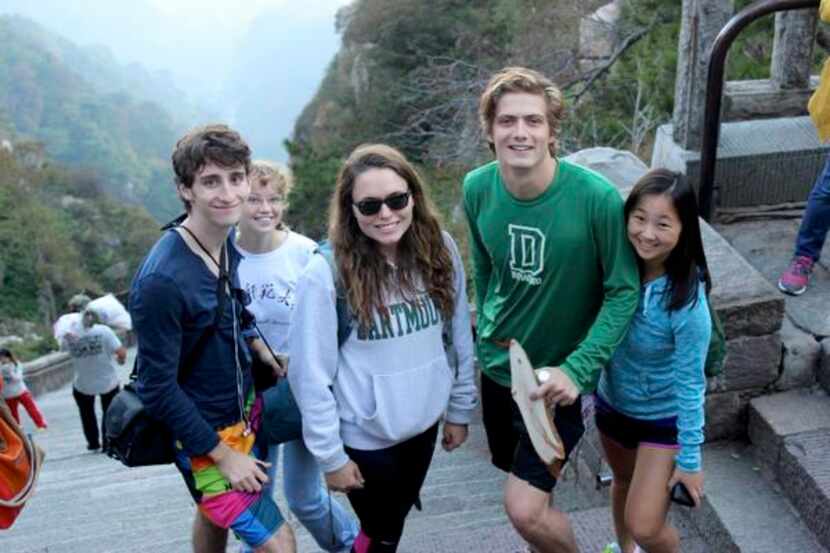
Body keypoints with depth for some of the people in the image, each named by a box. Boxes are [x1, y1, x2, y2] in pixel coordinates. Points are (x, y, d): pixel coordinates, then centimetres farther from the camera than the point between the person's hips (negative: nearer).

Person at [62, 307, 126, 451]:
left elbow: (63, 347, 9)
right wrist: (121, 359, 0)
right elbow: (121, 353, -21)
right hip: (108, 382, -1)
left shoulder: (70, 335, -13)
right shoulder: (104, 330, -17)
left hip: (83, 386, 1)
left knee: (87, 413, 27)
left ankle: (93, 443, 32)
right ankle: (108, 443, 19)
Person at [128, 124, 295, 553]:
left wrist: (257, 347, -2)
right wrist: (222, 454, -17)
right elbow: (157, 389, -23)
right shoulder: (161, 279, -30)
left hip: (245, 408, 8)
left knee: (216, 513, 27)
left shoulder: (226, 241, -6)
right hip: (205, 434, -7)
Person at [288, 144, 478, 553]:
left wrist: (460, 409, 8)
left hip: (424, 423, 5)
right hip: (365, 435, -4)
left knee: (396, 520, 24)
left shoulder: (439, 249, -7)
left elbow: (459, 337, 3)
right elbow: (310, 374, -15)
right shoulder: (327, 273, -21)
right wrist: (330, 455, -11)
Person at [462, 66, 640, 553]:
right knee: (530, 484, 23)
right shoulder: (478, 188, -11)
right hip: (497, 366, 5)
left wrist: (577, 369, -25)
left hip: (558, 375, -4)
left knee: (525, 508, -9)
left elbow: (624, 292, -17)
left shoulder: (597, 197, -25)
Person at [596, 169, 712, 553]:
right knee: (623, 483, 29)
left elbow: (690, 383, -21)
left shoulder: (687, 301, -30)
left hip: (664, 418, -5)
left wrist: (689, 458, -15)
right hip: (613, 402, 5)